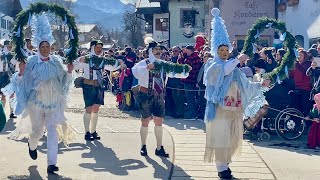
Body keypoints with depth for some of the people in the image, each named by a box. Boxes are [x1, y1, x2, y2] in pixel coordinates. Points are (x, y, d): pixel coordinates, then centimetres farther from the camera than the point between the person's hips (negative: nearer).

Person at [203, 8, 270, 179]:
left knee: (233, 138, 10)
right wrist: (238, 60, -25)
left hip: (234, 108, 6)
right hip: (220, 108, -6)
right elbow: (223, 70, -26)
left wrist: (261, 84, 3)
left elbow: (245, 85, 13)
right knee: (220, 138, -5)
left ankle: (224, 163, 26)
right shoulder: (212, 65, -2)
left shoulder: (233, 67, 15)